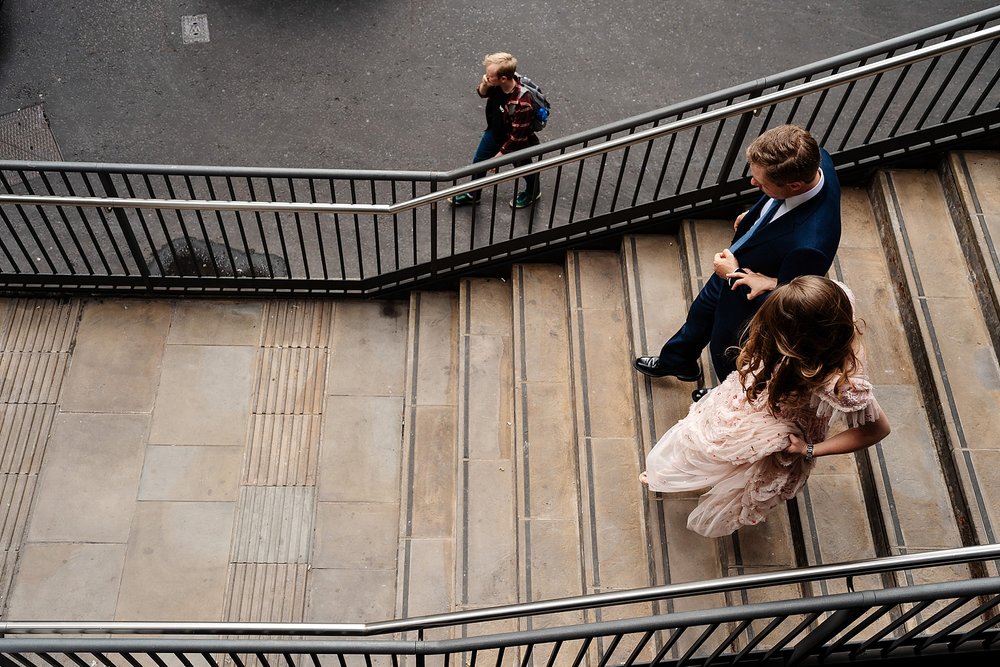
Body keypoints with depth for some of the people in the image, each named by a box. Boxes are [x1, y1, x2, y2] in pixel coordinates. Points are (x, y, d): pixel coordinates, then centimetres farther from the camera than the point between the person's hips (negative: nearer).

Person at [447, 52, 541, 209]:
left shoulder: (522, 104, -43)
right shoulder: (496, 84, -25)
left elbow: (517, 137, -31)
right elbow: (482, 93, -1)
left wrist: (499, 155, -19)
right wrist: (484, 85, -26)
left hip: (517, 142, -6)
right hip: (495, 131, 6)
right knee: (478, 161, 20)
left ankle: (533, 192, 56)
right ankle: (473, 194, 47)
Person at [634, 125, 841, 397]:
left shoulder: (810, 244, -46)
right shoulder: (813, 159, -25)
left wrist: (735, 275, -23)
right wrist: (755, 216, -8)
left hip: (750, 300, -7)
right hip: (734, 266, 7)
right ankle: (676, 362, 65)